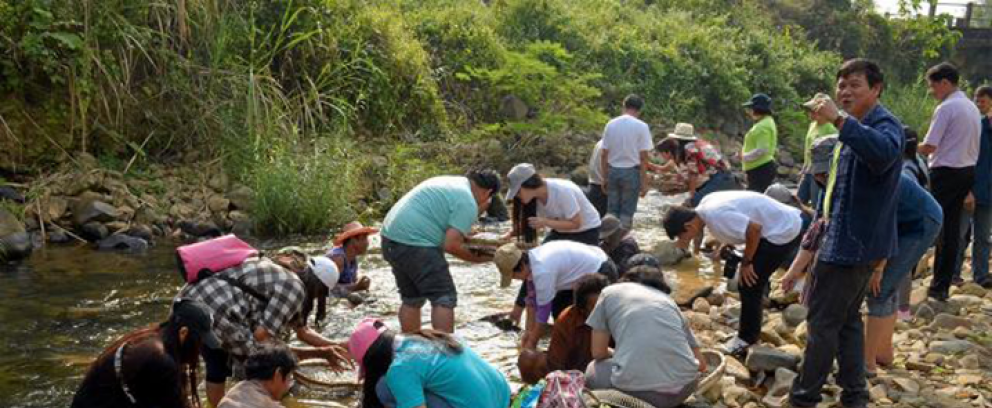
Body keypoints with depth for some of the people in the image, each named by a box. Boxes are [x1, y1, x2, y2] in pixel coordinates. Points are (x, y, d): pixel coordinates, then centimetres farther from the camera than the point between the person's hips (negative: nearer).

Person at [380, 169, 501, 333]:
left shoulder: (450, 181, 18)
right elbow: (451, 245, -15)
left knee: (411, 299, 19)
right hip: (414, 244, -10)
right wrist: (477, 258, -2)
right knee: (445, 299, -4)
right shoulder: (467, 203, -10)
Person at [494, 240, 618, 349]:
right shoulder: (530, 260, -5)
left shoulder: (542, 270, -31)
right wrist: (529, 330, 8)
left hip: (601, 274, -10)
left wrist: (532, 342, -10)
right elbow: (532, 298, 5)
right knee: (559, 309, 10)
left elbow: (544, 309, -22)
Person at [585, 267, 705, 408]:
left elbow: (598, 353, 18)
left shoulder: (610, 292, 19)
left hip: (635, 389, -3)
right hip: (683, 388, 3)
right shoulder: (670, 301, 27)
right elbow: (701, 364, 28)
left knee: (593, 372, 30)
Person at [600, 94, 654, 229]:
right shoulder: (641, 127, -7)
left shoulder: (611, 124, 3)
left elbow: (604, 155, 4)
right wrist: (644, 182, -5)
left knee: (612, 210, 11)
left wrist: (604, 178, 11)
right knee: (627, 212, 3)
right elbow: (643, 157, -9)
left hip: (613, 171, 3)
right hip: (631, 172, -3)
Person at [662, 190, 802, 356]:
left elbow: (754, 229, -27)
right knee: (753, 279, 21)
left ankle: (747, 339, 12)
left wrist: (746, 263, -16)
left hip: (784, 231, -9)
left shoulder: (715, 215, -26)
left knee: (749, 283, -3)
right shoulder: (705, 206, 1)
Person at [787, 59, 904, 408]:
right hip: (849, 241, 11)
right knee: (846, 319, 16)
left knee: (823, 321, -5)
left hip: (853, 244, -11)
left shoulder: (885, 125, -16)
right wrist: (827, 220, 31)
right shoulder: (857, 128, 17)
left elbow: (884, 151, -43)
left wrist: (839, 120, -49)